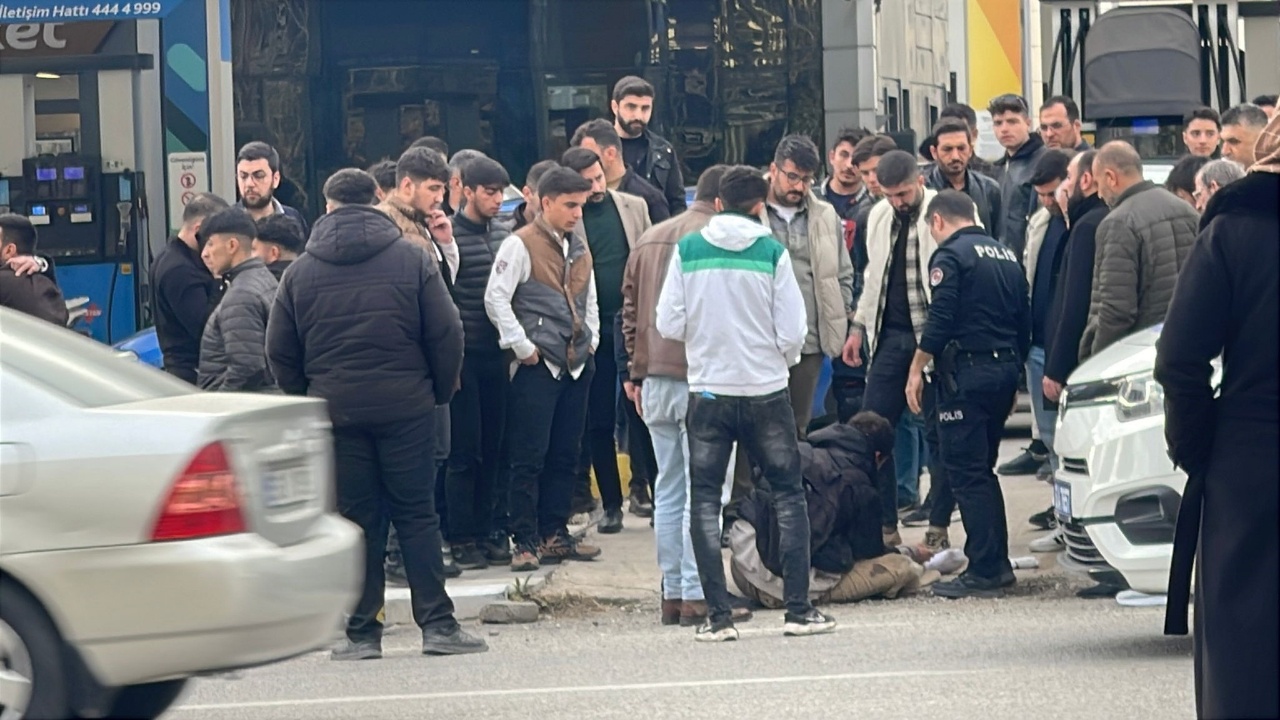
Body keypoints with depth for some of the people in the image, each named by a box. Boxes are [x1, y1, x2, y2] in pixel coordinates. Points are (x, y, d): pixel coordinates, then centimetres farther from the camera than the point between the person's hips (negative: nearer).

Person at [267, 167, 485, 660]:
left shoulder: (301, 271, 4)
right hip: (406, 408, -1)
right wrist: (441, 392, 9)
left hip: (336, 411, 1)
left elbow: (280, 351, 6)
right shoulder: (413, 259, 0)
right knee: (417, 515, 4)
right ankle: (437, 624, 0)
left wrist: (307, 398, 17)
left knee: (355, 521, 5)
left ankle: (362, 632, 4)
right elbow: (446, 334, -2)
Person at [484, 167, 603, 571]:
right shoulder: (521, 246, -6)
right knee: (529, 458, -6)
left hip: (576, 366, 7)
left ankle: (555, 534, 16)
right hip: (538, 367, -7)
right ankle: (526, 542, -5)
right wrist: (523, 347, -13)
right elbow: (496, 299, -11)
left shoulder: (579, 249, 16)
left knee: (565, 456, 10)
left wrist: (591, 340, 14)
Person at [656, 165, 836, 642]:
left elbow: (669, 324, -3)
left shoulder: (688, 250, -3)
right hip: (766, 391, -1)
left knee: (704, 501, 7)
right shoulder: (772, 252, -6)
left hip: (707, 391, 1)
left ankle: (718, 615, 0)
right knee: (788, 495, 11)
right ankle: (799, 610, 7)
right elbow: (793, 331, -7)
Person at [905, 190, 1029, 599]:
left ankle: (984, 572, -9)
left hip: (966, 373, -8)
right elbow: (1024, 321, 16)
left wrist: (917, 368, -8)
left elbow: (940, 320, -16)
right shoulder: (1007, 255, 15)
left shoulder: (950, 255, -8)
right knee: (983, 469, 17)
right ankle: (998, 565, 16)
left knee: (966, 473, -5)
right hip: (1004, 370, 8)